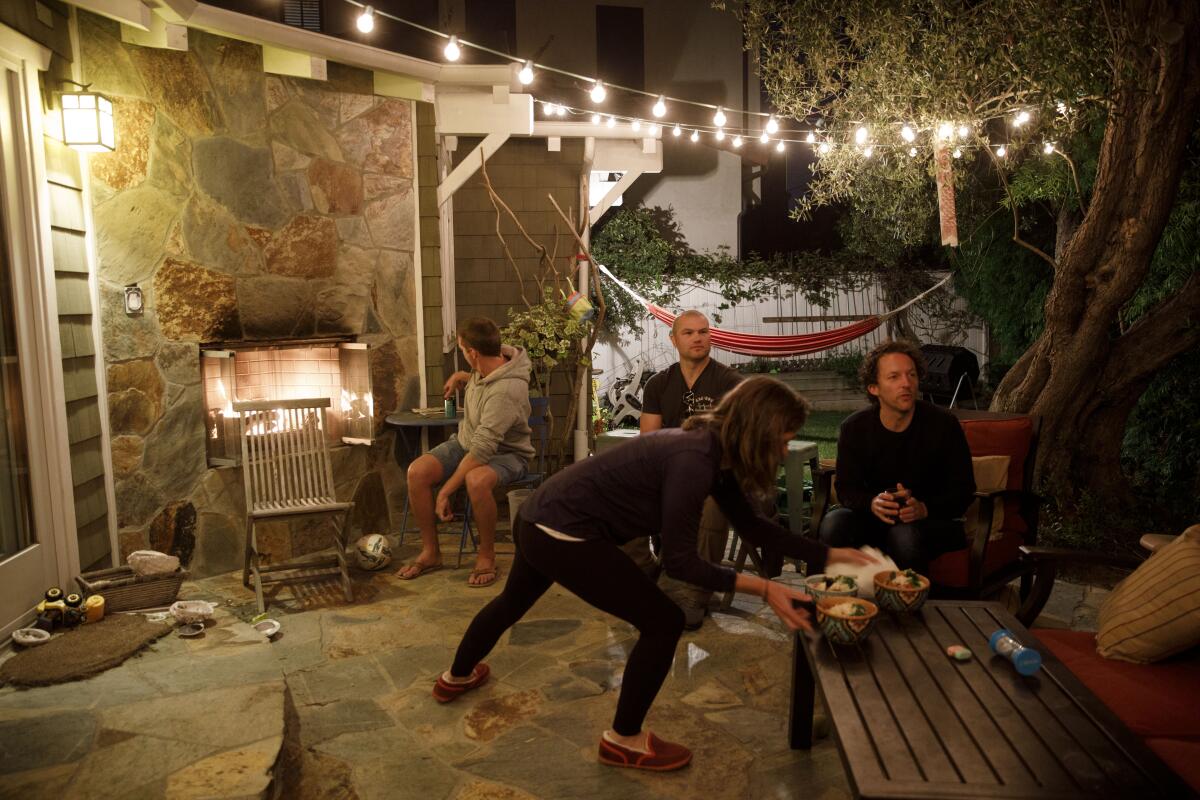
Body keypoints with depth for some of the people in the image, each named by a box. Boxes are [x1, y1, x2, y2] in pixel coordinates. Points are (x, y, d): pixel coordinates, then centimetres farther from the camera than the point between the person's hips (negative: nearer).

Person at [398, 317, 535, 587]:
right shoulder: (492, 361, -7)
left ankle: (486, 558, -17)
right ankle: (430, 552, 0)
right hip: (465, 441, 8)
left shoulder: (506, 390, -33)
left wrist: (445, 491, -32)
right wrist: (460, 377, 11)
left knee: (476, 480, -41)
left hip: (506, 452, -8)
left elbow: (482, 449, -35)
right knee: (417, 472, -16)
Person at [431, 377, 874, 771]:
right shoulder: (694, 461, -24)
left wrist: (829, 554, 9)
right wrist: (762, 587, -23)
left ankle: (457, 677, 60)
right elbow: (679, 561, -22)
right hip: (563, 534, -10)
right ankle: (624, 740, 18)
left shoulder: (710, 447, 3)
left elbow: (750, 523, 11)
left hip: (542, 519, 10)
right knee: (663, 622, -2)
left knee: (514, 601, 33)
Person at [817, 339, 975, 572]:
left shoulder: (943, 424, -8)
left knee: (906, 534, -36)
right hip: (875, 518, 2)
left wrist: (924, 509, -26)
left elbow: (963, 490, -6)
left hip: (934, 520, -2)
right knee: (833, 523, -27)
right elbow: (846, 489, -1)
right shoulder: (854, 428, -3)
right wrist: (872, 503, -26)